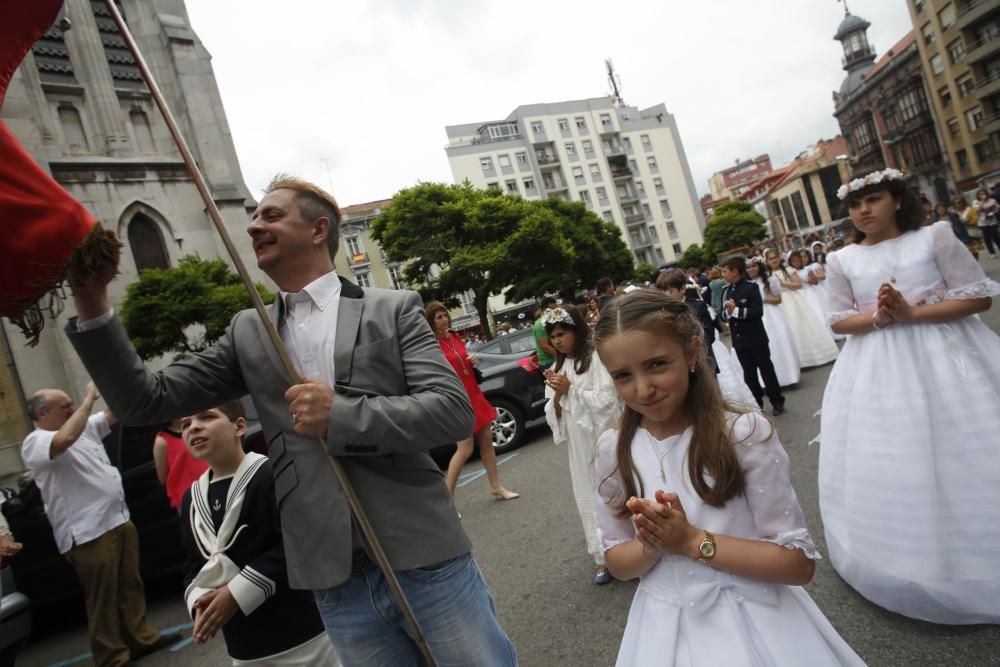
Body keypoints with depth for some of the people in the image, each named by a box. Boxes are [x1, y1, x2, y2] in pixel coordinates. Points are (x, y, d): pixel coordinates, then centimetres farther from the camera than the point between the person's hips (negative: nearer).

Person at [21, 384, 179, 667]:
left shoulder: (85, 427, 14)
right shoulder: (35, 442, -12)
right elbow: (65, 439, -33)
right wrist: (89, 398, -23)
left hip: (119, 519, 8)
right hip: (89, 534, -8)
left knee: (130, 585, 18)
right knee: (102, 598, 3)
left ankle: (141, 638, 32)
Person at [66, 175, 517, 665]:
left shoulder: (393, 309, 0)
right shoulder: (248, 334, 11)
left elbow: (455, 410, -9)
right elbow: (147, 401, 7)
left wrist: (342, 416, -18)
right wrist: (92, 305, -3)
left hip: (426, 562, -2)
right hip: (336, 582, 3)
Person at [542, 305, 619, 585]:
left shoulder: (595, 358, -9)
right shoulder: (557, 368, 9)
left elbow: (607, 399, -16)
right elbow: (555, 415, 9)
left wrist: (570, 388, -14)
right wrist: (557, 395, -11)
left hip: (604, 438, -5)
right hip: (579, 444, 6)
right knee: (590, 498, 10)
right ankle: (605, 556, 20)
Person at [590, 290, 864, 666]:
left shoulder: (745, 434, -18)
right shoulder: (613, 452, -8)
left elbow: (799, 563, -14)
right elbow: (618, 564, 0)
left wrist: (692, 541, -23)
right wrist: (652, 544, -20)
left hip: (753, 621, -2)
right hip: (666, 625, 3)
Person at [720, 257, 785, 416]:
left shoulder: (751, 287, -11)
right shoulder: (726, 291, 6)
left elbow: (758, 312, -20)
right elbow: (724, 315, 6)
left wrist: (736, 310, -23)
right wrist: (728, 311, -16)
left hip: (756, 339, -5)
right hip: (739, 340, 5)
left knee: (766, 370, 6)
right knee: (748, 374, 13)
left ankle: (777, 401, 19)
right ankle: (756, 403, 25)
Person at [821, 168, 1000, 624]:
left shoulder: (935, 236, -2)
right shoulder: (842, 260, 4)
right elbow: (839, 320, 6)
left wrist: (911, 313, -17)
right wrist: (878, 318, -14)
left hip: (943, 356, -2)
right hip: (877, 370, 2)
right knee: (888, 464, 6)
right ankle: (926, 566, 27)